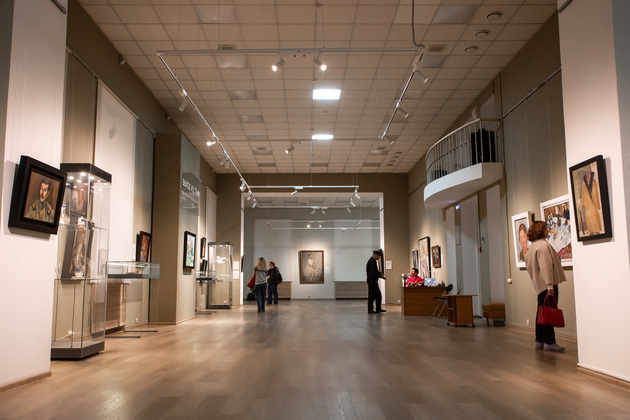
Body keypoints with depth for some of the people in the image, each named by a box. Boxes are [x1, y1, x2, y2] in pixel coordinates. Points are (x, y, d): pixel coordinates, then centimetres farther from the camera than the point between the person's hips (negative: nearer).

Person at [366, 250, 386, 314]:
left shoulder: (373, 261, 13)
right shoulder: (371, 262, -20)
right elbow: (372, 273, -25)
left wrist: (380, 275, 7)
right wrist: (380, 275, -14)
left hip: (374, 282, 10)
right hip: (372, 281, -10)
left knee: (378, 295, 14)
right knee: (372, 296, -1)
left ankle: (378, 309, 21)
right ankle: (370, 310, 9)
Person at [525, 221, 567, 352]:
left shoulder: (532, 246, 18)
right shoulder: (543, 245, -15)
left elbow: (528, 264, 23)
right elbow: (546, 266, -22)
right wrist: (550, 285, -25)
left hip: (539, 285, 10)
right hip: (547, 284, -10)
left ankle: (540, 341, 18)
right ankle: (549, 342, -5)